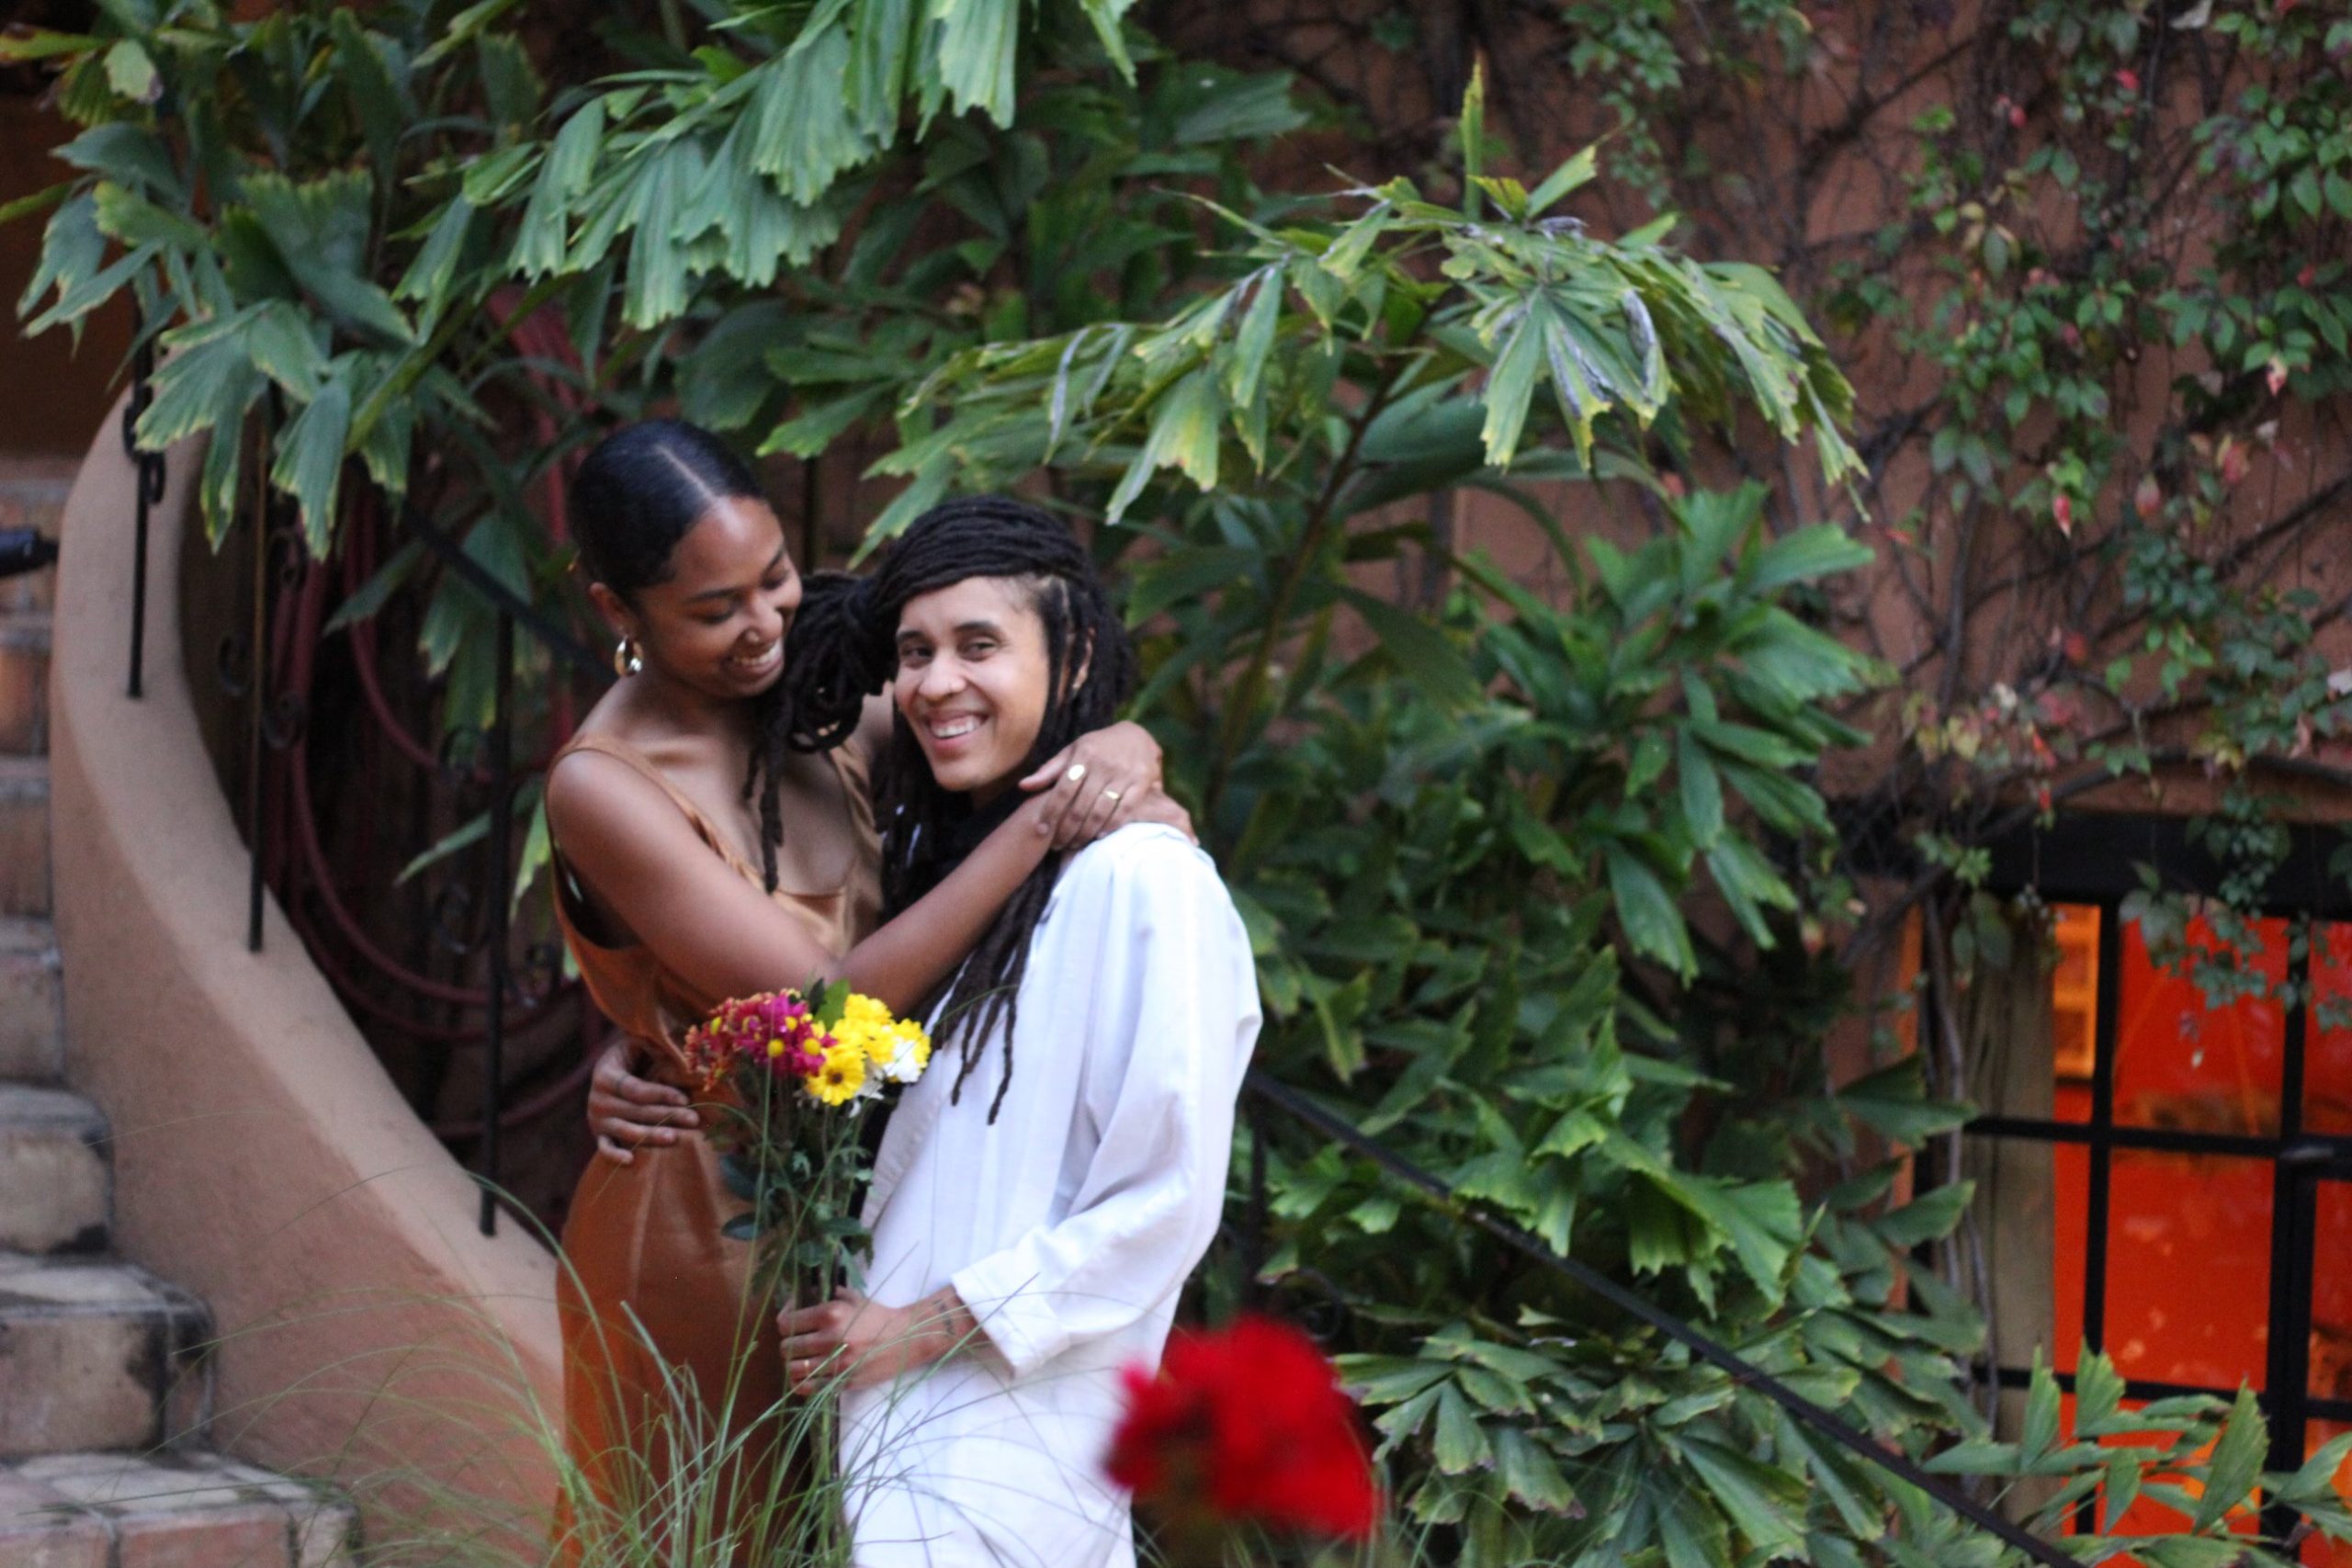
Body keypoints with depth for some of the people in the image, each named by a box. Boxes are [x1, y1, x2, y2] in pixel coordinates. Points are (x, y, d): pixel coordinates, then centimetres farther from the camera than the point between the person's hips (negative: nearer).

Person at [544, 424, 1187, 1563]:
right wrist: (1037, 827, -27)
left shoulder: (822, 698, -3)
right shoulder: (604, 787, -20)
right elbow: (824, 1005, -24)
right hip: (701, 1222, -6)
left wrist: (1118, 753, -21)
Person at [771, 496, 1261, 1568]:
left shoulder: (1138, 882, -14)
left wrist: (921, 1329, -14)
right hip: (896, 1417, 8)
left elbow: (1167, 1202, -16)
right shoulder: (940, 857, 13)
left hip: (1010, 1432, -8)